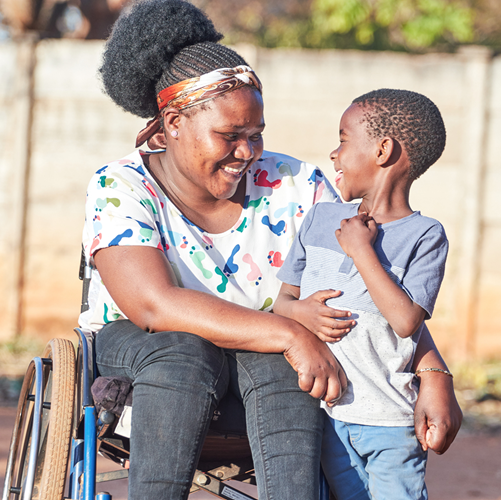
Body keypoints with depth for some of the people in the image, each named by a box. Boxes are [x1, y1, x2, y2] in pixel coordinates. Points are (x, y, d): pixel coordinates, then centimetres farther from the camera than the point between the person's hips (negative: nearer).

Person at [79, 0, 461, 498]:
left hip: (264, 361, 2)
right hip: (135, 353, -2)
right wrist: (290, 334, -35)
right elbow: (155, 304, -27)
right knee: (184, 352, -36)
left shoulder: (295, 188, -4)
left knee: (280, 361, -32)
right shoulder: (119, 190, -13)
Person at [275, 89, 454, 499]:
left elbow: (406, 321, -18)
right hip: (324, 411, 4)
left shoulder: (424, 235, -7)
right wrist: (299, 311, -10)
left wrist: (362, 250, -14)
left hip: (390, 422, -4)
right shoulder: (320, 219, 9)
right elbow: (284, 298, 13)